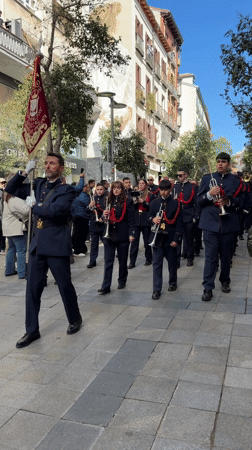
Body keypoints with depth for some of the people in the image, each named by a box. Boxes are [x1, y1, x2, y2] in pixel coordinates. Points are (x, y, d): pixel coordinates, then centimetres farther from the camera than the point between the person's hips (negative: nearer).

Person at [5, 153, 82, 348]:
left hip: (56, 244, -6)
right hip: (37, 244, 6)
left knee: (65, 285, 7)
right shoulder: (38, 184, 12)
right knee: (33, 288, 8)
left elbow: (56, 210, -24)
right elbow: (11, 189, 15)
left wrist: (34, 205, -10)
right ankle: (32, 330, 21)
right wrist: (25, 172, 2)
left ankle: (75, 319, 30)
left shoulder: (66, 190, -6)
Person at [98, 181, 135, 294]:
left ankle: (122, 281, 28)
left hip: (123, 235, -3)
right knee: (108, 261, -1)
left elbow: (131, 219, -3)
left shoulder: (128, 201, 0)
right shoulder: (108, 201, 12)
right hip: (109, 235, 3)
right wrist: (104, 215, -3)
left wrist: (131, 234, -10)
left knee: (122, 260, 10)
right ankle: (106, 286, 1)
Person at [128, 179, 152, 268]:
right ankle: (132, 262, 2)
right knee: (134, 241, -1)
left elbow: (151, 207, -4)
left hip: (146, 221, -2)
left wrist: (142, 202, -15)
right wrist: (134, 202, -13)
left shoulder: (149, 195, 4)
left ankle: (148, 259, 21)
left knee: (147, 241, 6)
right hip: (136, 220, 2)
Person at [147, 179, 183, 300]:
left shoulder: (175, 204, 0)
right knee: (157, 264, 0)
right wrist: (153, 219, -13)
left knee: (172, 262, 12)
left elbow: (179, 222, -2)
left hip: (170, 238, -1)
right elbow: (149, 217, 12)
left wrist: (176, 239, -8)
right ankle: (156, 290, 4)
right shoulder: (154, 203, 8)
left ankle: (173, 282, 34)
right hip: (157, 238, 1)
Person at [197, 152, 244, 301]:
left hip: (229, 223, 1)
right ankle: (208, 288, 2)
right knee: (210, 256, -3)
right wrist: (209, 194, -16)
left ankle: (225, 281, 32)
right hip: (211, 223, -1)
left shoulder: (236, 181, 9)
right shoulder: (207, 178, 8)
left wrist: (228, 201, -14)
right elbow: (199, 201, 5)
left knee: (226, 255, 12)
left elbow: (241, 201, 5)